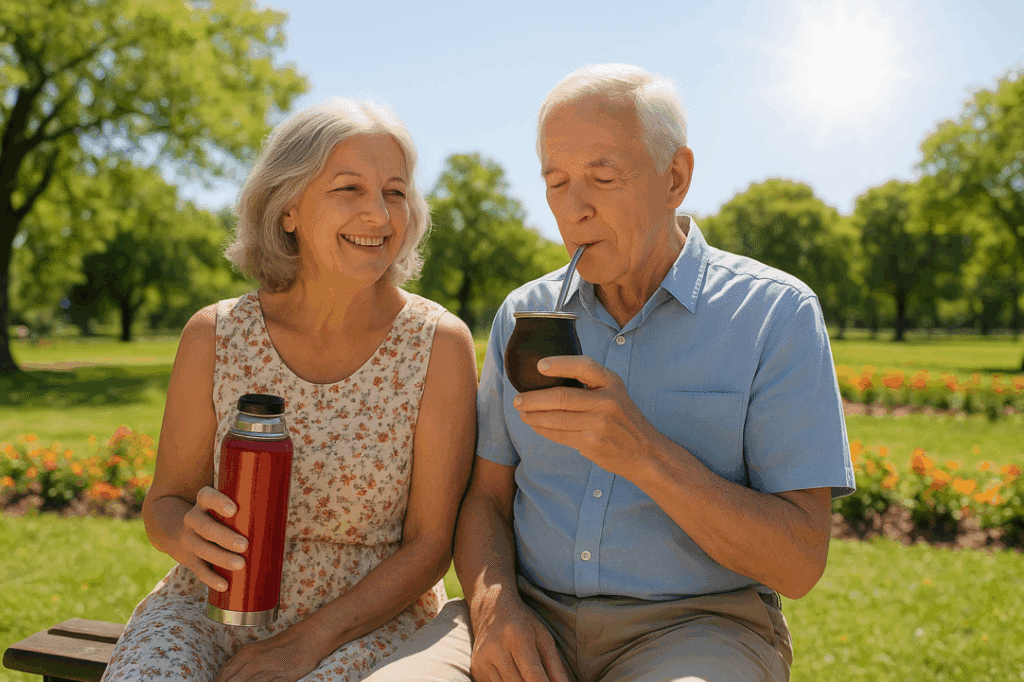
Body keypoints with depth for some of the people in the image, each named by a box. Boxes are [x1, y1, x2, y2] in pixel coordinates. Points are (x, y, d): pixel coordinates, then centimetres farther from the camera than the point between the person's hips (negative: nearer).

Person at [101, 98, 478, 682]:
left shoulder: (440, 344, -11)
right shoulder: (215, 337, -6)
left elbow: (431, 543, -9)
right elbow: (164, 502, 4)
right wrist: (187, 534, -18)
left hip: (370, 620, -1)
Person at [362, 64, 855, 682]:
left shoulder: (777, 314, -6)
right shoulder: (525, 315, 7)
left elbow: (800, 564, -11)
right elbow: (486, 499, 9)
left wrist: (644, 453, -24)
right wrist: (495, 603, -11)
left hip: (695, 626, -2)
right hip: (535, 617, 3)